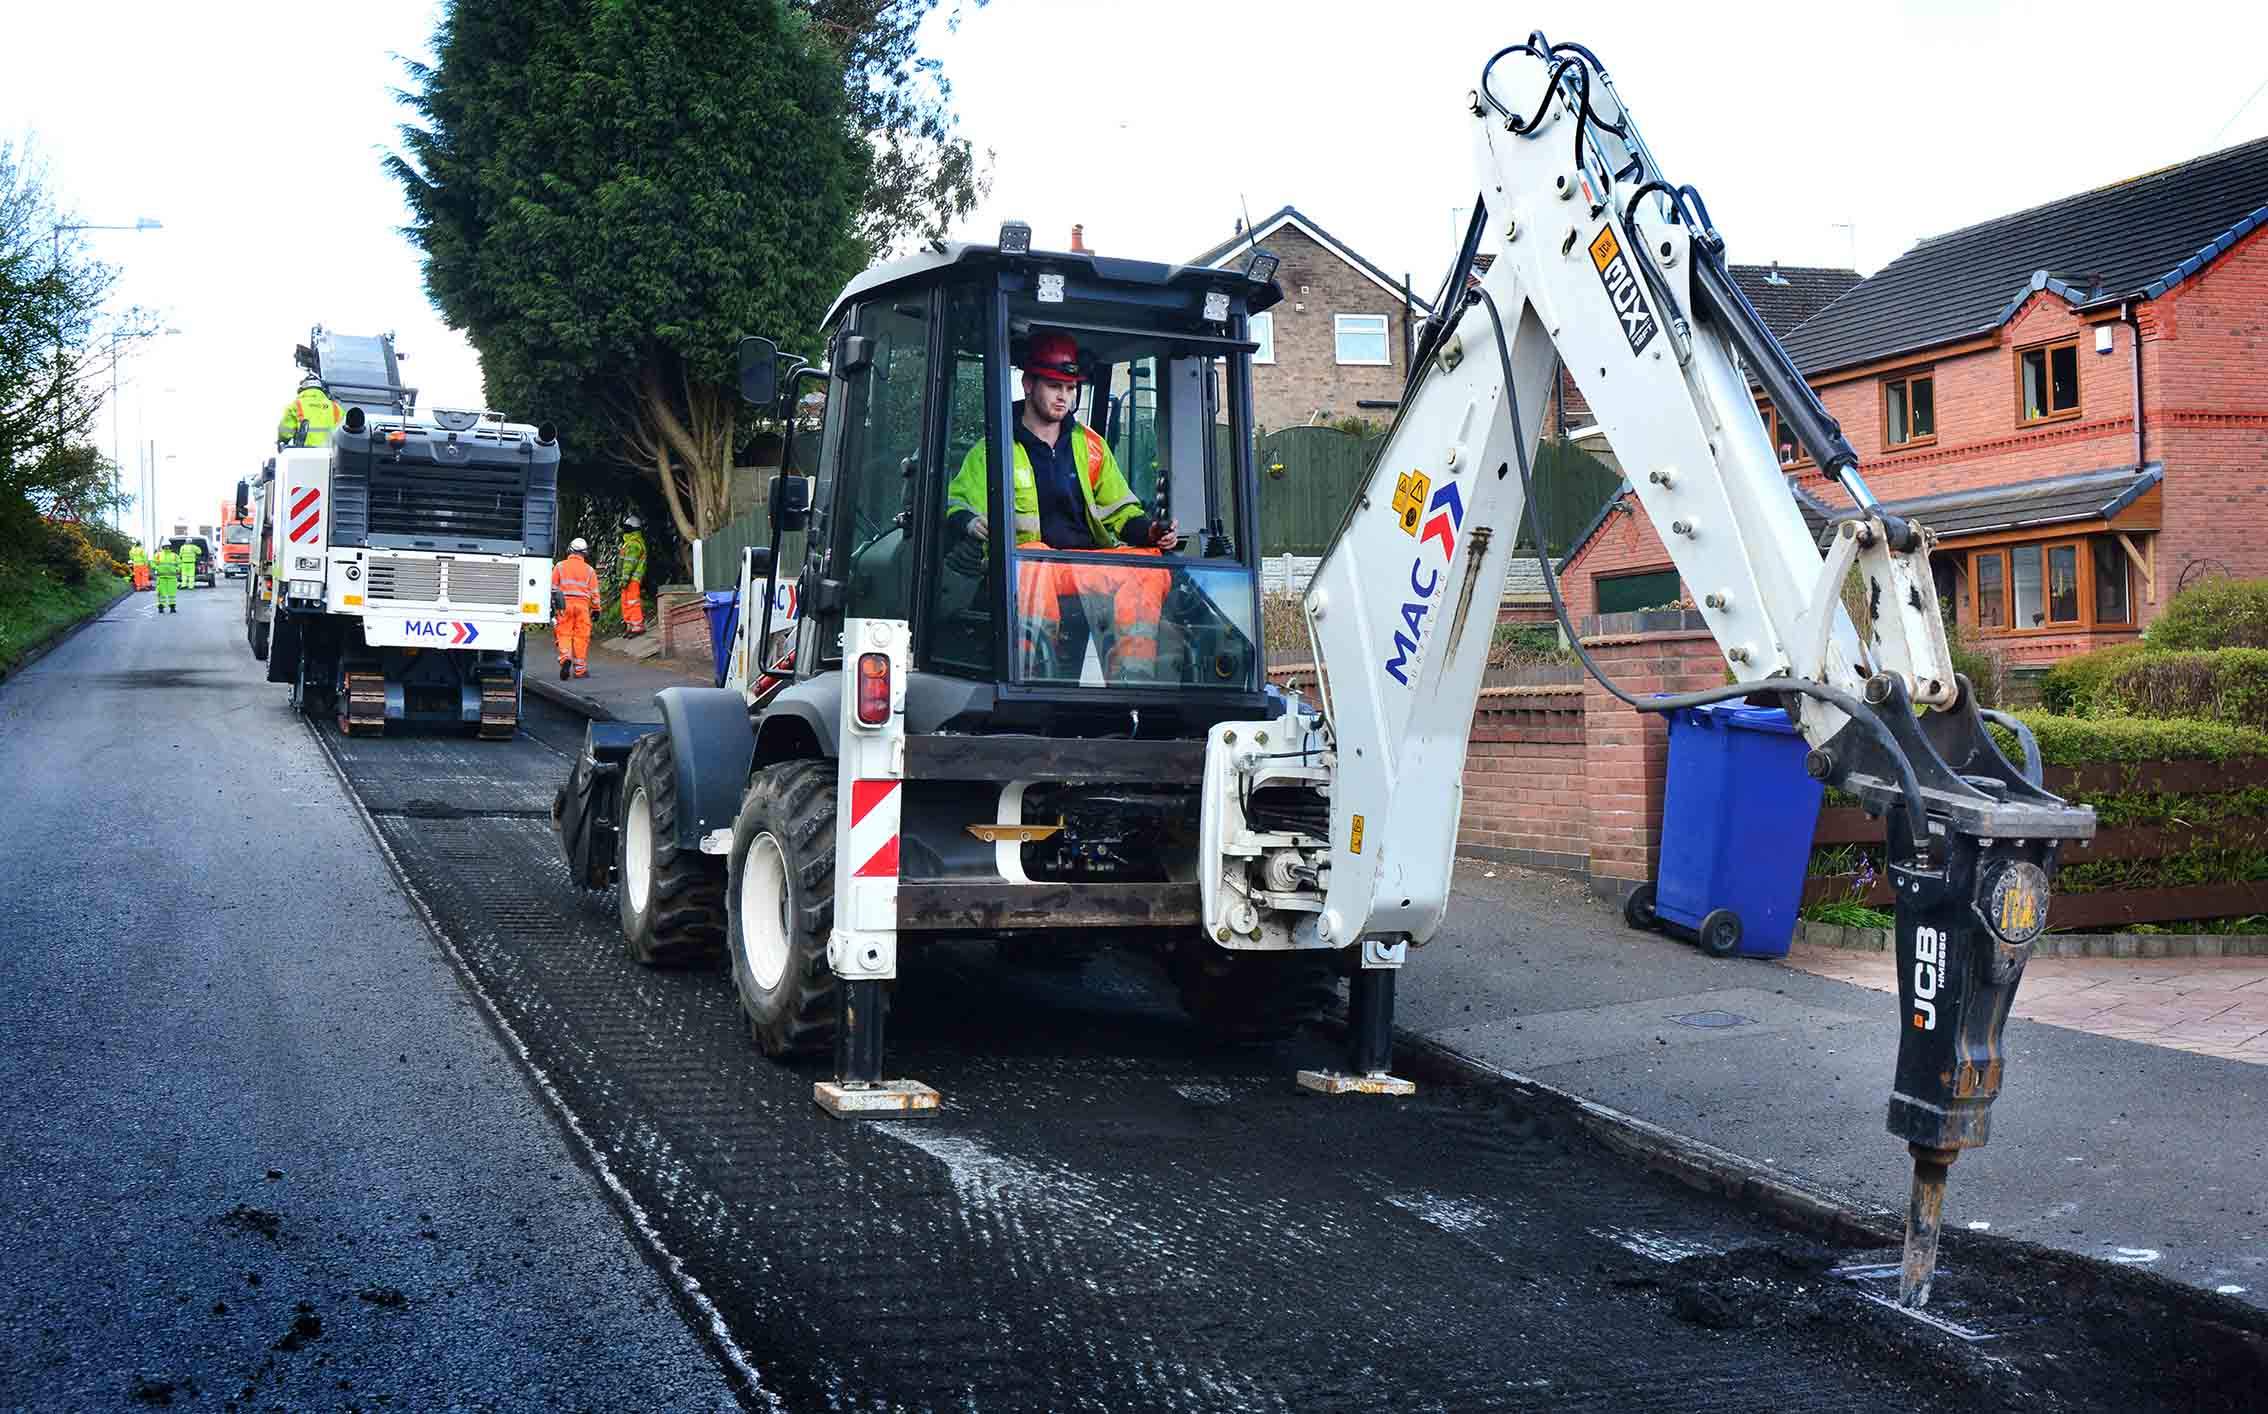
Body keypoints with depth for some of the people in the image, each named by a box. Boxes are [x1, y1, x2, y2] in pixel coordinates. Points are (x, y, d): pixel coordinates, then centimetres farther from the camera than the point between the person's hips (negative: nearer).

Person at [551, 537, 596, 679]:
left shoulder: (560, 566, 6)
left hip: (565, 604, 0)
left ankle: (565, 657, -22)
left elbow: (553, 587, 4)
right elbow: (594, 591, 9)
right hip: (582, 604, 0)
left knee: (564, 633, 5)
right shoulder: (588, 569, 7)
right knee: (581, 636, 4)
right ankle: (580, 669, 8)